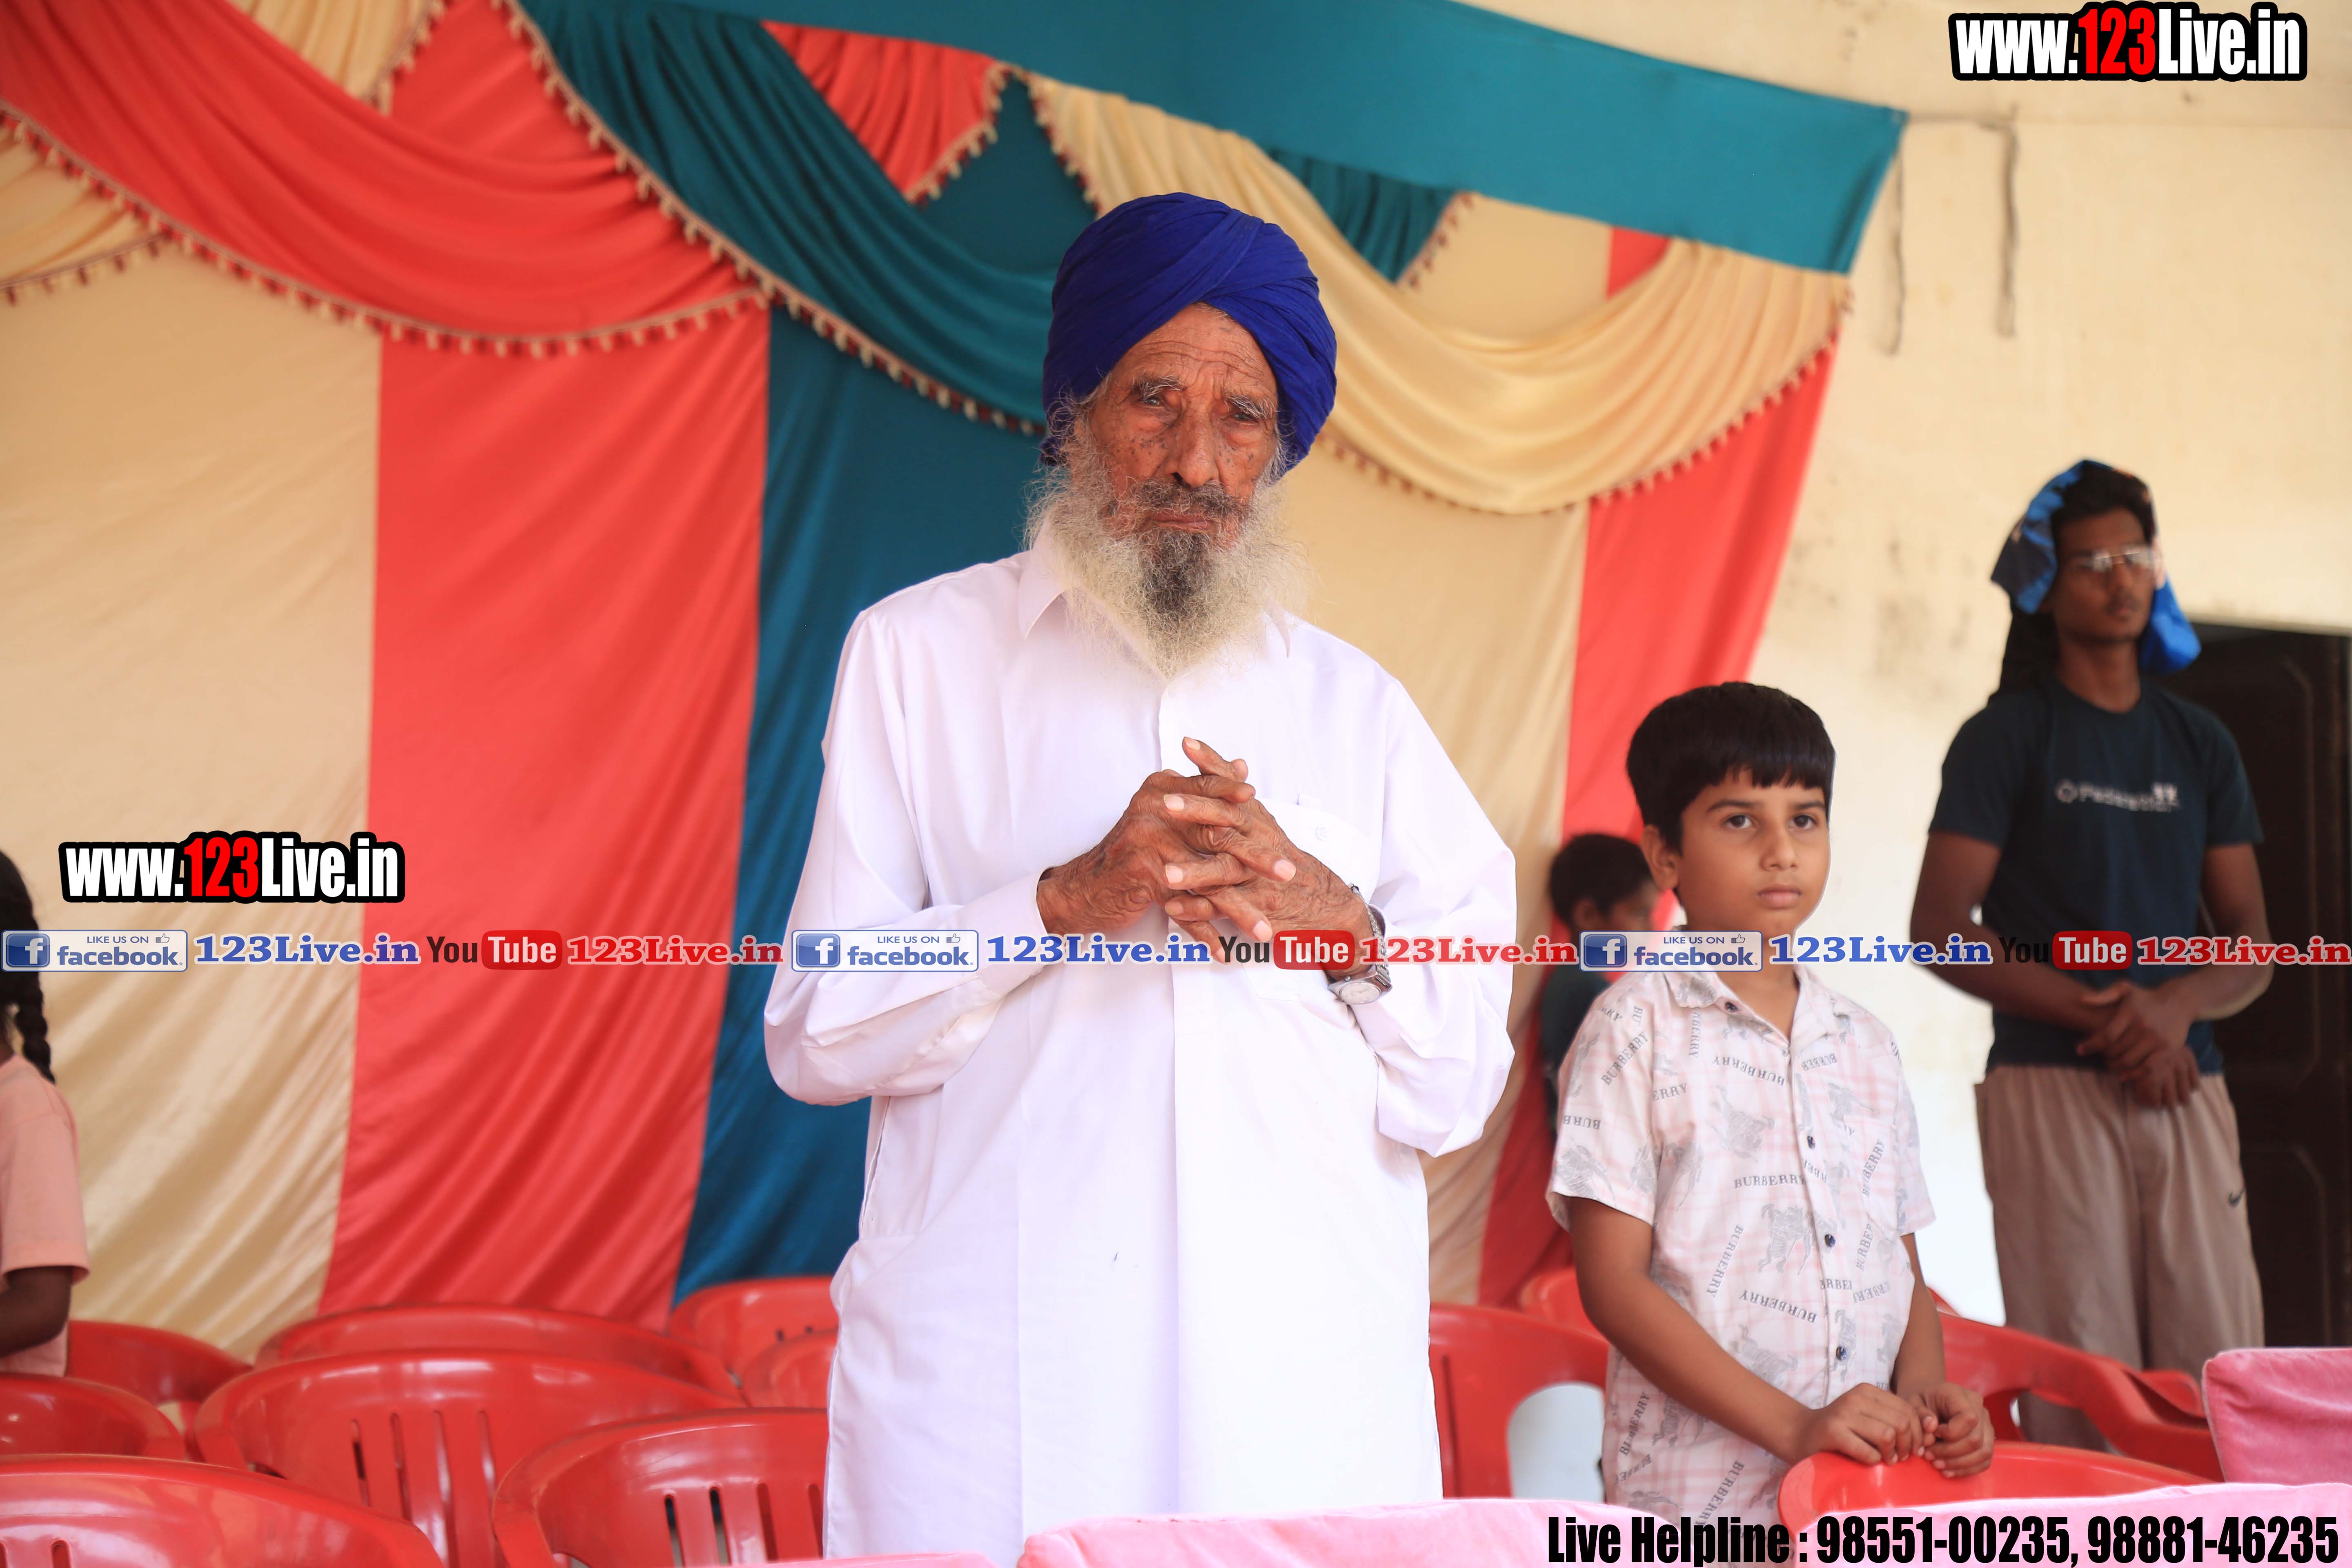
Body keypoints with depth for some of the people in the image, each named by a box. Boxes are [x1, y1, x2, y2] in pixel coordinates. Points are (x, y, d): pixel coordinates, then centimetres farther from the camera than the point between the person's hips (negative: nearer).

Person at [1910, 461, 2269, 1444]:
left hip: (2186, 1087, 4)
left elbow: (2252, 945, 15)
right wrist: (2097, 1014, -13)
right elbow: (1939, 929, -3)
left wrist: (2176, 1006, -8)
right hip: (2052, 1086, -4)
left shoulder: (2199, 746, 18)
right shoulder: (2005, 739, 5)